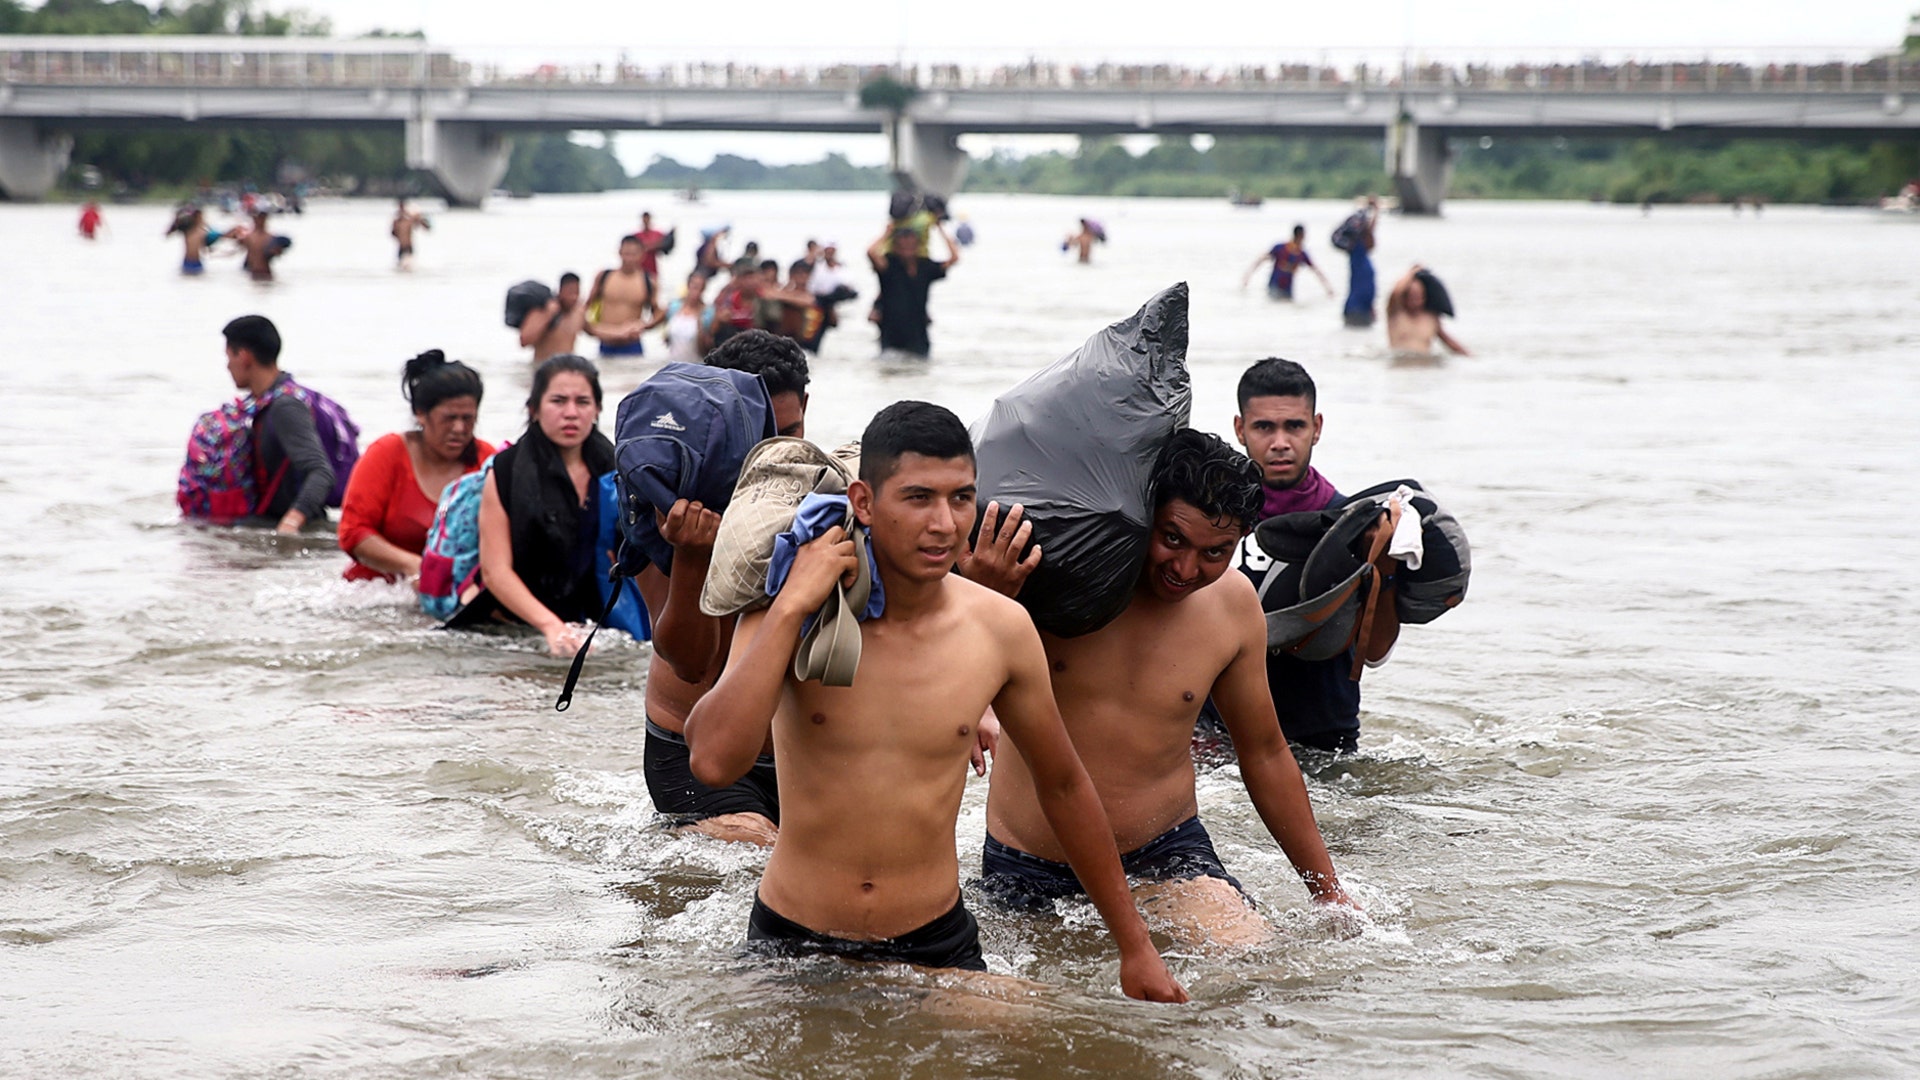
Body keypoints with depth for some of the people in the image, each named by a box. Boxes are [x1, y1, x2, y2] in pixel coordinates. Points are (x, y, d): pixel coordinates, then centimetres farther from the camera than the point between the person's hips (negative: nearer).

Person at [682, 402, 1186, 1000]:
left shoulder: (1001, 630, -5)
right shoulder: (786, 616, -11)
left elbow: (1064, 785, 10)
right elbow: (714, 760, -27)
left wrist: (1136, 946, 14)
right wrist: (792, 607, -27)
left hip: (936, 949, 2)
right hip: (792, 949, -2)